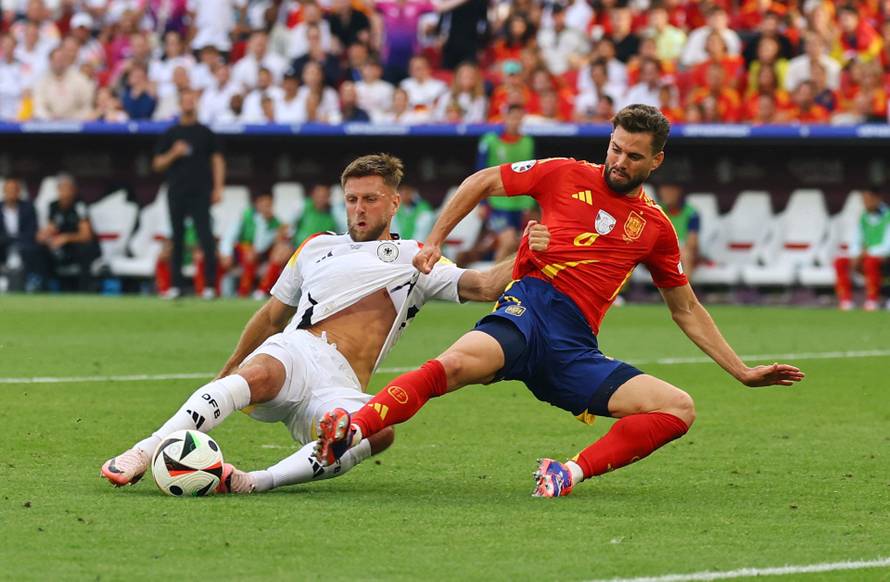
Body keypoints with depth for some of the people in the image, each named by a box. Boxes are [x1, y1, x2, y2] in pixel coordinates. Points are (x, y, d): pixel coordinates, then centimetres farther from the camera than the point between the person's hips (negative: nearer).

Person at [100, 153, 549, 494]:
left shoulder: (415, 260, 19)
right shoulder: (318, 247, 24)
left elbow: (482, 287, 8)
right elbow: (272, 314, 32)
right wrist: (227, 371, 35)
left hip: (341, 389, 0)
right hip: (295, 353, 0)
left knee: (380, 431, -36)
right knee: (258, 375, -38)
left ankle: (257, 481, -43)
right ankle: (144, 453, -47)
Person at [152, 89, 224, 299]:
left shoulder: (205, 132, 8)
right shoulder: (170, 134, 12)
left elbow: (217, 160, 6)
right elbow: (158, 164, 10)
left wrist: (217, 188, -4)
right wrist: (174, 153, -9)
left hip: (200, 193, -2)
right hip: (176, 193, 2)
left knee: (206, 238, -9)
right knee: (177, 238, 4)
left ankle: (210, 284, -9)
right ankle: (176, 284, 8)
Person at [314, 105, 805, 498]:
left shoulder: (654, 226, 18)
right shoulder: (566, 175, 11)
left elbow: (687, 311, 27)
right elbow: (483, 182, 18)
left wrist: (743, 372, 23)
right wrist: (433, 243, 9)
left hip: (575, 348, 4)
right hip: (529, 307, -4)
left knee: (679, 408, -16)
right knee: (459, 363, -37)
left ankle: (574, 472, -26)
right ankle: (350, 432, -50)